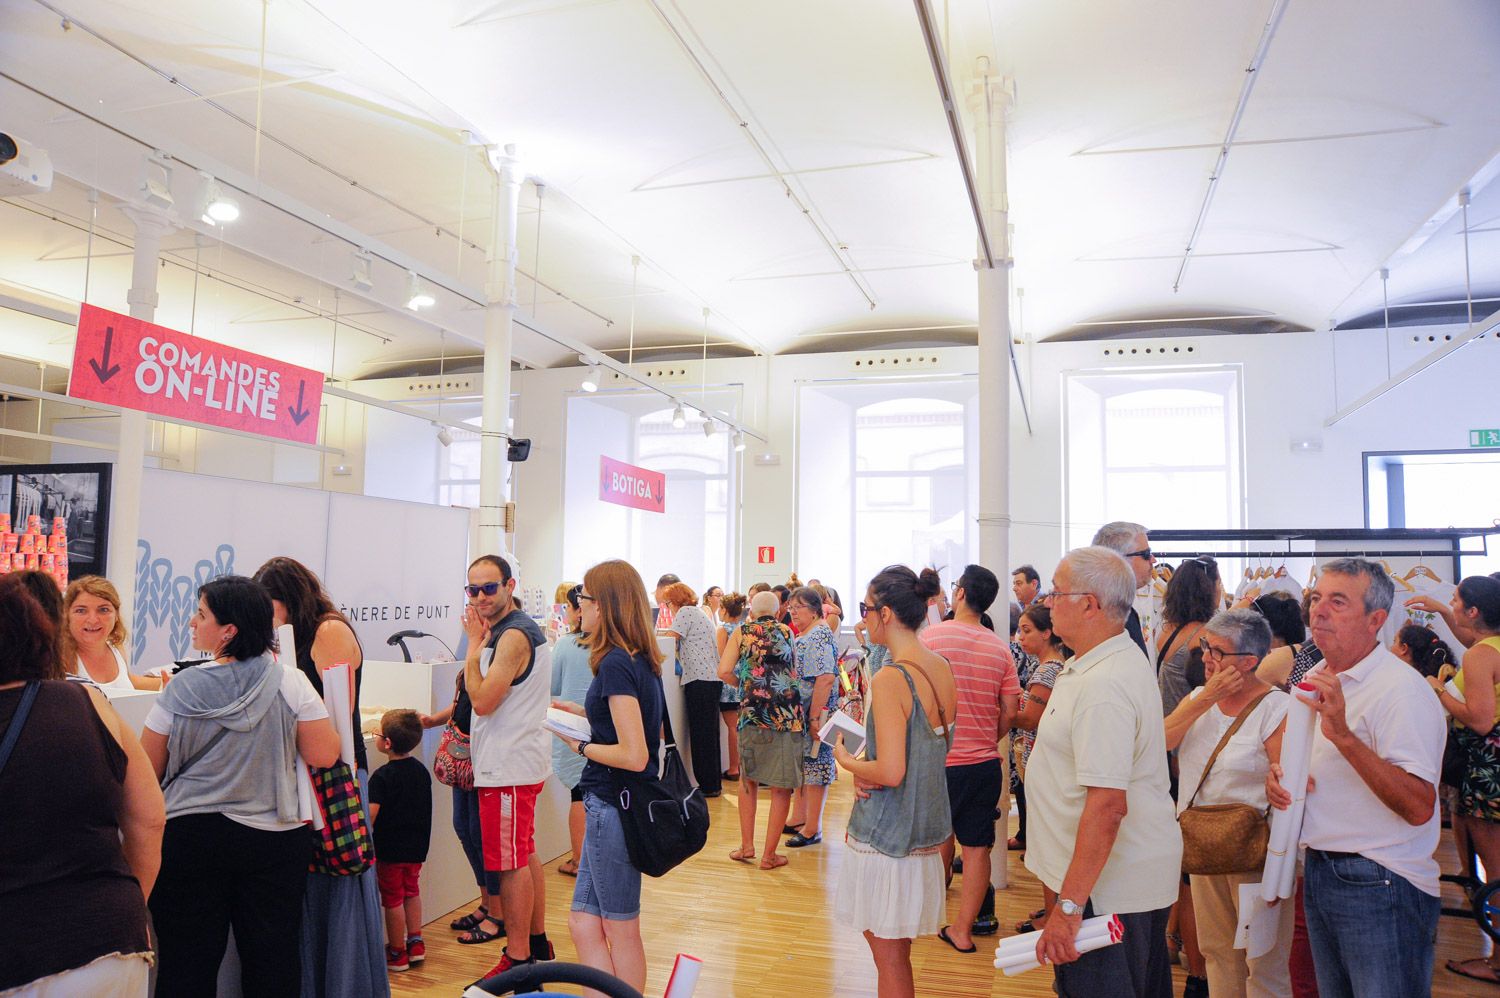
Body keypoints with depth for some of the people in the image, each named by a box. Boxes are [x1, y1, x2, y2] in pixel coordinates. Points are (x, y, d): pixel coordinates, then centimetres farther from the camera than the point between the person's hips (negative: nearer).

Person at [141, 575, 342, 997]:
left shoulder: (181, 688, -9)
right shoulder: (291, 683, -9)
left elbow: (148, 772, -1)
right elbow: (324, 755, -8)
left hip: (191, 835, 0)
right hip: (274, 837, 1)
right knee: (274, 962, 11)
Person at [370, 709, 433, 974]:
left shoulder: (382, 777, -20)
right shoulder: (421, 770, 1)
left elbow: (371, 813, -26)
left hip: (390, 848, -6)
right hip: (417, 846, 6)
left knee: (393, 899, 8)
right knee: (412, 892, 23)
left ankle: (397, 953, 18)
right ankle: (416, 943, 28)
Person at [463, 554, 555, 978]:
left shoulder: (514, 636, -18)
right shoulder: (514, 628, 14)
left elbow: (483, 701, -23)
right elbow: (485, 698, 18)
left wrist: (474, 643, -16)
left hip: (509, 767, -11)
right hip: (518, 759, 11)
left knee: (511, 863, -3)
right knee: (525, 855, 19)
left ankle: (517, 959, 6)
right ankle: (537, 942, 30)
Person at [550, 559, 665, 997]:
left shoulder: (615, 664, -20)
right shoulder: (641, 658, 7)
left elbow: (634, 756, -24)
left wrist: (581, 746, -10)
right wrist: (583, 714, 13)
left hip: (614, 807, -9)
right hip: (617, 803, 9)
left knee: (621, 929, 7)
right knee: (584, 922, 15)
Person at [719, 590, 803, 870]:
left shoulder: (741, 632, 7)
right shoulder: (786, 632, 10)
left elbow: (724, 671, -3)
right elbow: (794, 671, 13)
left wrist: (745, 684, 14)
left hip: (753, 713, 1)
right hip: (788, 714, -1)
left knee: (748, 778, 20)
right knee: (781, 787, 6)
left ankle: (747, 845, 19)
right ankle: (770, 854, 9)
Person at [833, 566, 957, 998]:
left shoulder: (890, 679, -21)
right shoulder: (942, 669, 4)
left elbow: (890, 772, -25)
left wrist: (846, 760, -6)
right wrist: (866, 773, 5)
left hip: (887, 833, -8)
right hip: (927, 828, 8)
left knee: (889, 958, 5)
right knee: (896, 953, 20)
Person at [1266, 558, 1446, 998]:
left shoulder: (1402, 689, -17)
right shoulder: (1313, 679, 9)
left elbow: (1419, 808, -26)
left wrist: (1344, 735, -32)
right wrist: (1279, 774, 2)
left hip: (1380, 885, -8)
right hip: (1317, 873, 8)